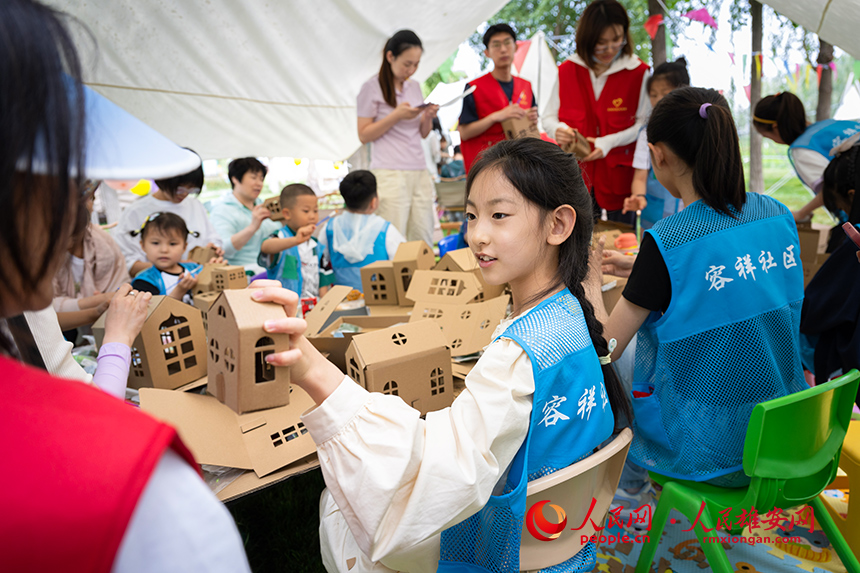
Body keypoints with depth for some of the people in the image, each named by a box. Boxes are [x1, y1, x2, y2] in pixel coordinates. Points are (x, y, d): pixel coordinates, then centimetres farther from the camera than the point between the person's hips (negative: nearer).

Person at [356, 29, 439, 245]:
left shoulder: (415, 87, 17)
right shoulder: (372, 87, 0)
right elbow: (364, 135, -3)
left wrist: (428, 117, 0)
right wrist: (396, 115, -12)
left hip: (420, 172, 6)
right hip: (390, 174, -6)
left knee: (424, 242, 2)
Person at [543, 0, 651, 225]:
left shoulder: (638, 72, -2)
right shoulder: (567, 71, 4)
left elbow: (644, 123, -1)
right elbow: (549, 117, 10)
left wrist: (609, 142, -15)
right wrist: (558, 130, -13)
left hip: (618, 176, -1)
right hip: (574, 174, 1)